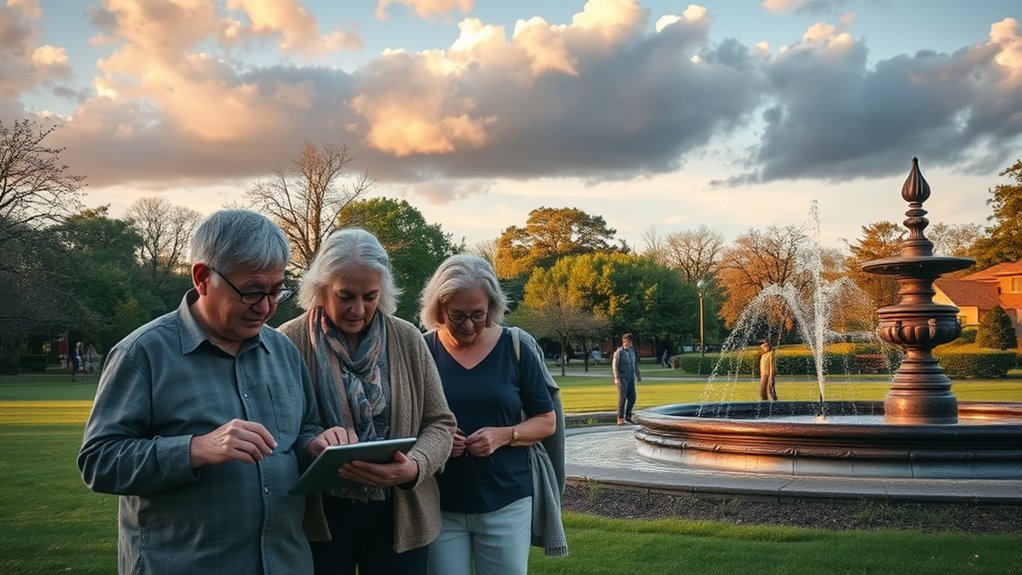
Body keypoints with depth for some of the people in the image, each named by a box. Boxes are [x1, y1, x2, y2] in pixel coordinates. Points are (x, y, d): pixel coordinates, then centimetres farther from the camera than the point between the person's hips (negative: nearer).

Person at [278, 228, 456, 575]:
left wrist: (415, 467, -18)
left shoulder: (408, 340, 0)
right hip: (317, 517, -2)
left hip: (399, 516, 2)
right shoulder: (290, 342, -7)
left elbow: (440, 423, 2)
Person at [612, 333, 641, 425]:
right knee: (622, 398, -8)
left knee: (632, 397, 4)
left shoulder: (632, 351, 11)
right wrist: (616, 378, -16)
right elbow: (614, 365, -9)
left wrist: (638, 375, 18)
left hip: (631, 378, 6)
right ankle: (620, 419, -4)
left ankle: (628, 417, 15)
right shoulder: (619, 352, -6)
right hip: (622, 378, -6)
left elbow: (635, 364, 20)